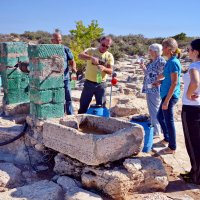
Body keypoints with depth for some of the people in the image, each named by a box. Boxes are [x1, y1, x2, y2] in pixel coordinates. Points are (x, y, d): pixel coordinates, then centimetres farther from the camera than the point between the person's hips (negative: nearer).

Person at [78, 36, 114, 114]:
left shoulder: (109, 56, 4)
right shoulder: (91, 51, -1)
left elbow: (110, 71, -5)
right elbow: (80, 55, -19)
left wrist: (104, 68, -26)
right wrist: (91, 57, -36)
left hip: (101, 84, 2)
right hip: (89, 83, -1)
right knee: (83, 105, 5)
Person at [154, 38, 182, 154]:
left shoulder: (173, 62, -18)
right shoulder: (170, 61, 10)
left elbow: (174, 83, -22)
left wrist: (166, 101, -21)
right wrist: (161, 80, 7)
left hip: (170, 96, -10)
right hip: (167, 95, 10)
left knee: (169, 120, 1)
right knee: (160, 116, 21)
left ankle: (172, 147, 15)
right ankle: (167, 138, 37)